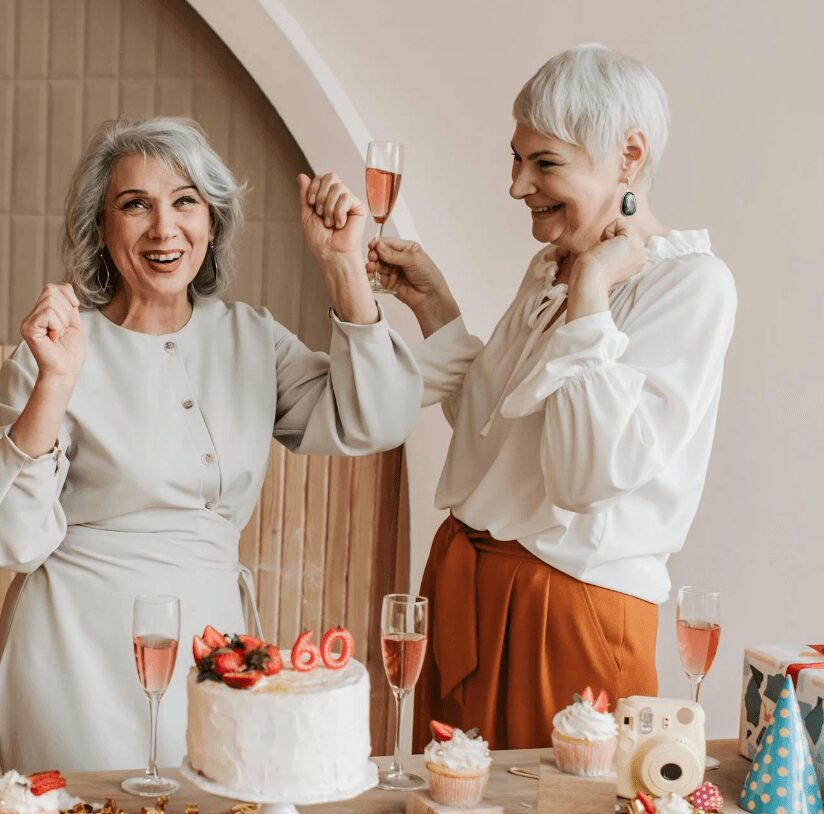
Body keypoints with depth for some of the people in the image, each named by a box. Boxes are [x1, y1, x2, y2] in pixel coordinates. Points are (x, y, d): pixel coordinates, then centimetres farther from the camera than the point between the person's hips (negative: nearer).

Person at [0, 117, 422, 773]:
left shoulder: (251, 338, 6)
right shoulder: (58, 350, -7)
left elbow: (372, 424, -6)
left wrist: (343, 264, -10)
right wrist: (54, 385, -24)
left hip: (214, 635, 4)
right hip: (85, 652, -4)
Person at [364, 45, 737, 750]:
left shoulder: (692, 284, -15)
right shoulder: (548, 271, 9)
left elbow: (591, 469, -24)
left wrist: (590, 291, -21)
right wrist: (433, 303, 8)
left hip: (571, 607, -7)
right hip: (463, 579, 8)